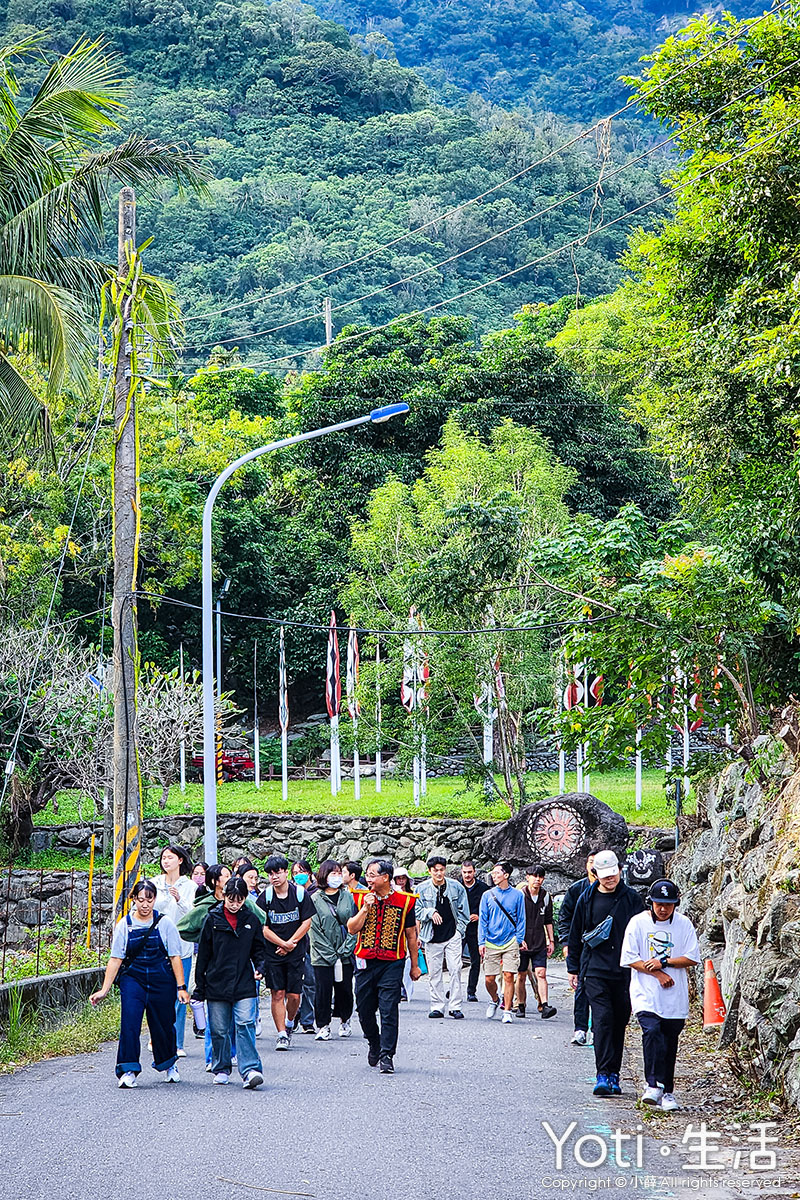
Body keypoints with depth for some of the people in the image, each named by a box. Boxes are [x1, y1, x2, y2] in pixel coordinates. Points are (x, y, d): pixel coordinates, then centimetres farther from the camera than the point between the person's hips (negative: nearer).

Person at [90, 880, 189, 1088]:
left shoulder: (164, 924, -1)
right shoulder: (124, 925, 1)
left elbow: (175, 957, 0)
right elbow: (115, 959, 1)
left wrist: (181, 987, -5)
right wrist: (104, 990, -3)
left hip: (161, 980, 0)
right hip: (133, 979, 0)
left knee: (162, 1024, 9)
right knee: (129, 1022, -16)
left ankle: (169, 1064, 35)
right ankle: (128, 1071, -13)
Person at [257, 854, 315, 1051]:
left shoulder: (300, 893, -3)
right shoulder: (265, 897, -2)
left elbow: (306, 922, -1)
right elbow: (263, 928, -3)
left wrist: (290, 944, -7)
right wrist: (283, 944, -12)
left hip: (296, 953, 0)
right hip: (272, 952, 0)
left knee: (294, 994, -1)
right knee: (277, 993, -4)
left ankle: (290, 1023, 27)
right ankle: (281, 1033, 1)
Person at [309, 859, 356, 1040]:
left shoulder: (348, 897, 6)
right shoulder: (315, 900, -2)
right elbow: (314, 931, -6)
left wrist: (345, 950, -8)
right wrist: (331, 955, -11)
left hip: (345, 955, 2)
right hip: (322, 956, -2)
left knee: (345, 989, 8)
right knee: (323, 990, -3)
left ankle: (344, 1021, 28)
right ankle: (323, 1026, 7)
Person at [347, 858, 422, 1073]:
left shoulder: (405, 901, -1)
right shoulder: (361, 898, 4)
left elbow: (411, 935, 6)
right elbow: (352, 929, -1)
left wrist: (415, 966, 9)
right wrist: (365, 908, -14)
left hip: (392, 963, -3)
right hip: (365, 962, 3)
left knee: (389, 1010, -9)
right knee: (364, 1009, 8)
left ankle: (387, 1056, -5)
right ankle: (374, 1045, 33)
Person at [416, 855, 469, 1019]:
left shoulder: (456, 887, 3)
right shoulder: (422, 889, 2)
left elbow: (463, 911, 10)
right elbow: (418, 911, 5)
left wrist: (459, 930, 3)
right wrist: (431, 912, -13)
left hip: (453, 936, 0)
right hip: (432, 937, 0)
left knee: (455, 970, -6)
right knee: (434, 973, 2)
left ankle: (455, 1006, -1)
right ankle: (437, 1007, 10)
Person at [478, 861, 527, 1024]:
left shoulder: (517, 895, 4)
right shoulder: (487, 895, 6)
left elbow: (520, 919, 8)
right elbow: (483, 920, 7)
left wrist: (520, 939, 0)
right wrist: (481, 942, 0)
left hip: (510, 942, -1)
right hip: (491, 942, 1)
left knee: (508, 976, -9)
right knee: (489, 979, 1)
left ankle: (507, 1011, -2)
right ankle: (494, 1000, 30)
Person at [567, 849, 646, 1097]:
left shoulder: (631, 898, 4)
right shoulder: (587, 899, 7)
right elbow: (575, 935, 15)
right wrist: (573, 968, 14)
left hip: (624, 971, 1)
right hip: (595, 970, -1)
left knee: (619, 1022, 6)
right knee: (602, 1018, -13)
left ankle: (614, 1075, 15)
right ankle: (603, 1075, -16)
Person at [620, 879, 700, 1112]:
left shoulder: (683, 924, 3)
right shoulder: (638, 923, -1)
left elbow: (692, 958, 1)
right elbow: (630, 959, -2)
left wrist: (663, 963, -11)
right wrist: (658, 974, -11)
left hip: (675, 996, 2)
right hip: (646, 994, -2)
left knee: (669, 1044, 6)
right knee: (652, 1031, -23)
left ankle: (667, 1092, 16)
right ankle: (653, 1085, -23)